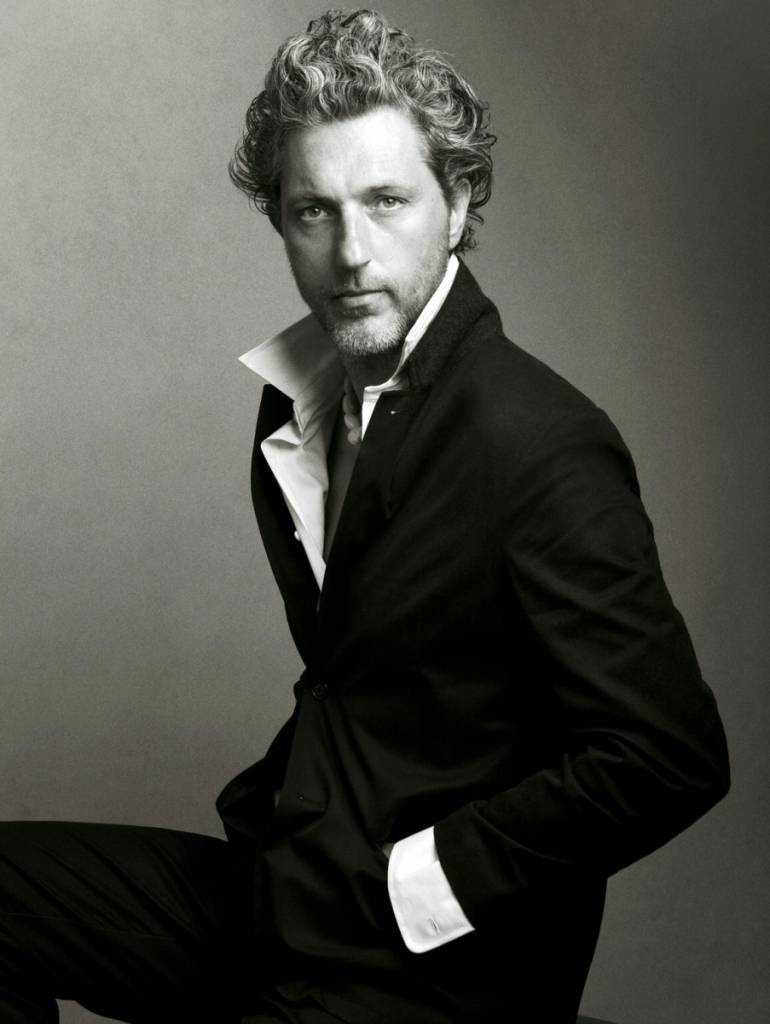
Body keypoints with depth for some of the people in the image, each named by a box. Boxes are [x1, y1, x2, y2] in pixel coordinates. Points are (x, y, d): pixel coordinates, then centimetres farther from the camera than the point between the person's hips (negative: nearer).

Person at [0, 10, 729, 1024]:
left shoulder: (543, 446, -20)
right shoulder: (297, 407, 5)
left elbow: (670, 758, -22)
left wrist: (408, 881, -17)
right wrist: (270, 810, 4)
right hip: (285, 893, 8)